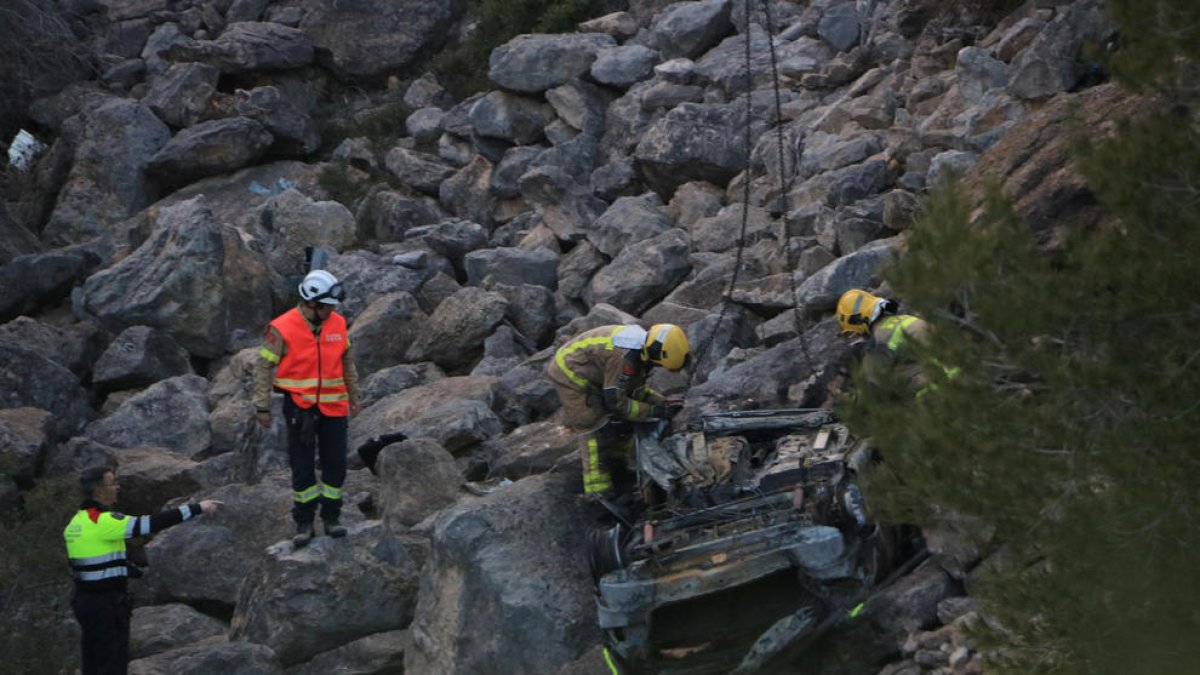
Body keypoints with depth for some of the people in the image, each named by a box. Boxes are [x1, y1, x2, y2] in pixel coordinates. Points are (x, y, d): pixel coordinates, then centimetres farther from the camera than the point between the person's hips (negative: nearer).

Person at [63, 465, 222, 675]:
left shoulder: (76, 522, 10)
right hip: (107, 603, -9)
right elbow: (151, 523, -24)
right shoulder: (102, 521, -19)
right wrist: (196, 508, -23)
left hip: (85, 600, 9)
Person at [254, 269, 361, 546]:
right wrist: (262, 407, -6)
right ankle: (304, 523, 10)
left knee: (335, 464, 7)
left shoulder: (338, 324, 2)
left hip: (334, 406, 4)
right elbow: (264, 368, -6)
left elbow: (346, 362, 16)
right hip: (300, 406, -4)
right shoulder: (282, 329, -12)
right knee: (302, 466, 2)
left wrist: (354, 396, 21)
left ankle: (331, 517, 19)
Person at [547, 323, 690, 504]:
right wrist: (652, 411, -23)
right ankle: (598, 488, -6)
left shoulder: (640, 349, -3)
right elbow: (615, 400, -28)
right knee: (594, 429, -9)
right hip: (570, 374, -10)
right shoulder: (625, 356, -33)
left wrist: (661, 401, -3)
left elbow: (635, 388, 10)